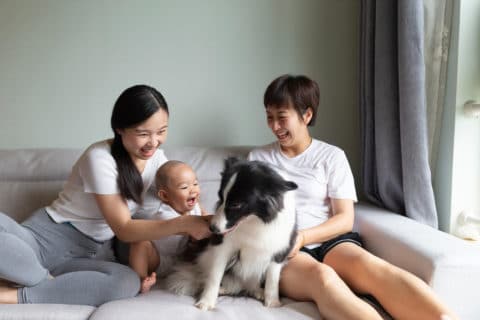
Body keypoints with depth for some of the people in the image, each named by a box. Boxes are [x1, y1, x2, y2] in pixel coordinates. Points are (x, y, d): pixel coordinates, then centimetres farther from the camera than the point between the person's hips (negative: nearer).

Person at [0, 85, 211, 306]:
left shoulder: (156, 159, 1)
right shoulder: (100, 158, -18)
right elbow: (124, 230, -20)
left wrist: (208, 222, -20)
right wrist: (184, 223, -32)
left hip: (91, 253, 5)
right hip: (46, 236, -4)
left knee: (129, 283, -32)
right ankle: (48, 280, -12)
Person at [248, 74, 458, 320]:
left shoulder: (332, 156, 10)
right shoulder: (258, 158, 16)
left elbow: (345, 219, 3)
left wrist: (303, 237, -13)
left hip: (327, 242, 2)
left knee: (367, 264, -35)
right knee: (321, 276, -37)